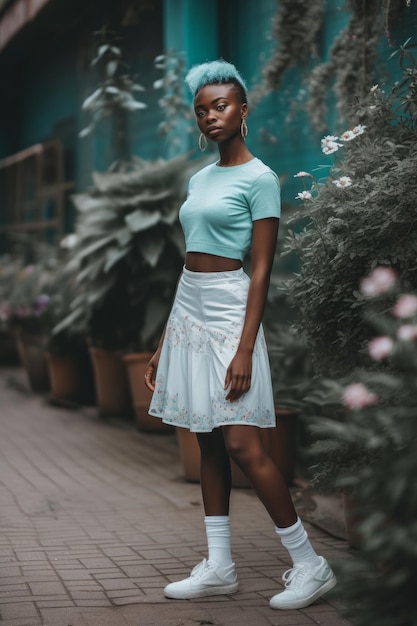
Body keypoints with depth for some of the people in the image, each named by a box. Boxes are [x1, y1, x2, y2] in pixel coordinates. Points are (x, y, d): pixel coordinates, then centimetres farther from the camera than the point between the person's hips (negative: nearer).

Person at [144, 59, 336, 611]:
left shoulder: (259, 179, -8)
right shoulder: (199, 179, 14)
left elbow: (262, 270, -13)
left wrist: (245, 349, -20)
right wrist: (163, 346, 14)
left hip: (229, 312, -8)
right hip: (188, 311, 8)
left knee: (242, 445, -10)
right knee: (208, 444, 9)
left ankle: (310, 564, 1)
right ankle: (219, 568, 15)